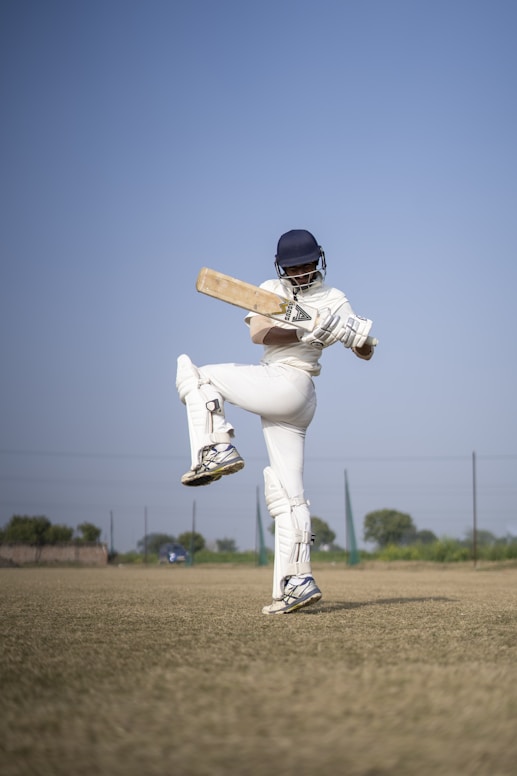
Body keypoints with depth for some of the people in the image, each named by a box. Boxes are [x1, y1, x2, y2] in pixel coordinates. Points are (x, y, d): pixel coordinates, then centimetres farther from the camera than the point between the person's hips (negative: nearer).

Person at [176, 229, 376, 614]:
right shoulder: (271, 290, 13)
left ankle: (217, 449, -16)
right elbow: (258, 332, -6)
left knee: (192, 370, -3)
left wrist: (361, 338, -23)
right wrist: (303, 333, -22)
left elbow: (365, 353, 0)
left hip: (286, 384, -5)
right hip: (289, 405, 5)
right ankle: (298, 582, 2)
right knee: (287, 494, 3)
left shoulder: (334, 301, 4)